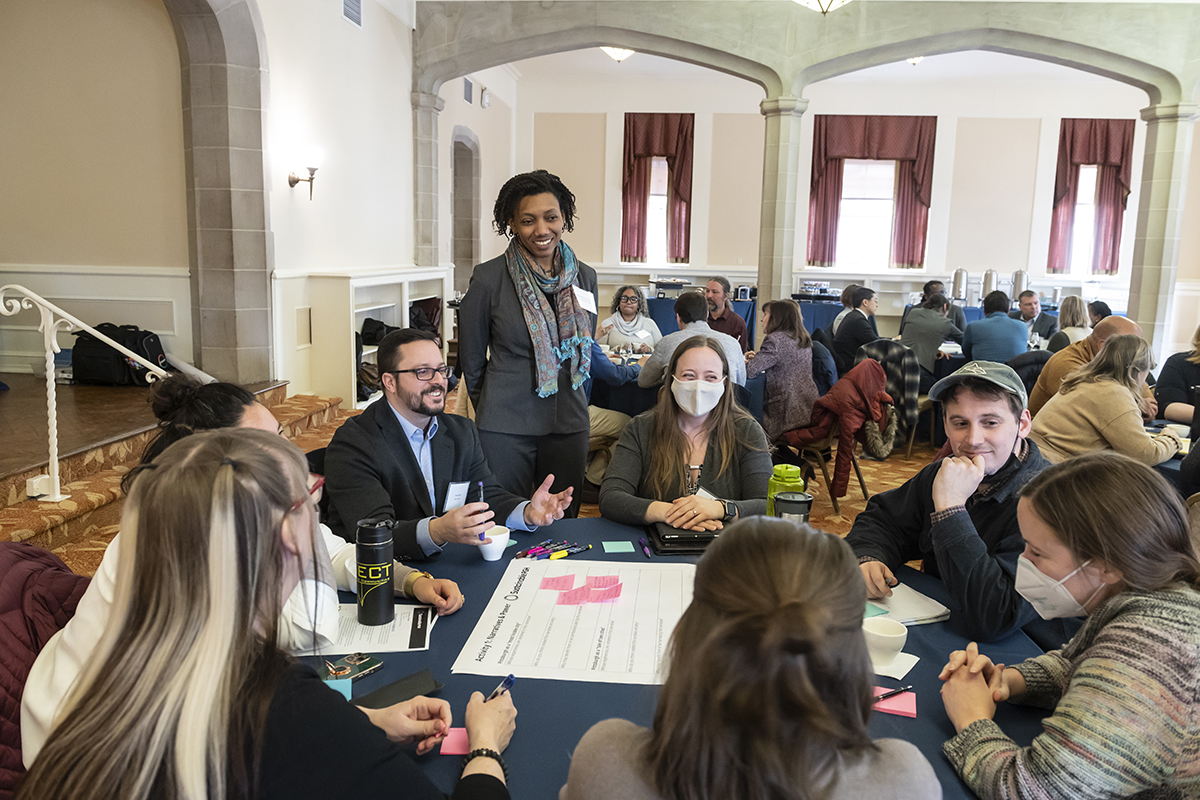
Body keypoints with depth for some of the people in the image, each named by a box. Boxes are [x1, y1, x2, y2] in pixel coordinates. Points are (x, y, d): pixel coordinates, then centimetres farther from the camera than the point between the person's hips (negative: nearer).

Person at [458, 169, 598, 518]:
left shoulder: (584, 276, 4)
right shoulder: (489, 278, -8)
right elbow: (471, 360, 2)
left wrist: (571, 403, 14)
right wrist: (495, 408, 9)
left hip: (569, 423, 4)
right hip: (506, 425, -3)